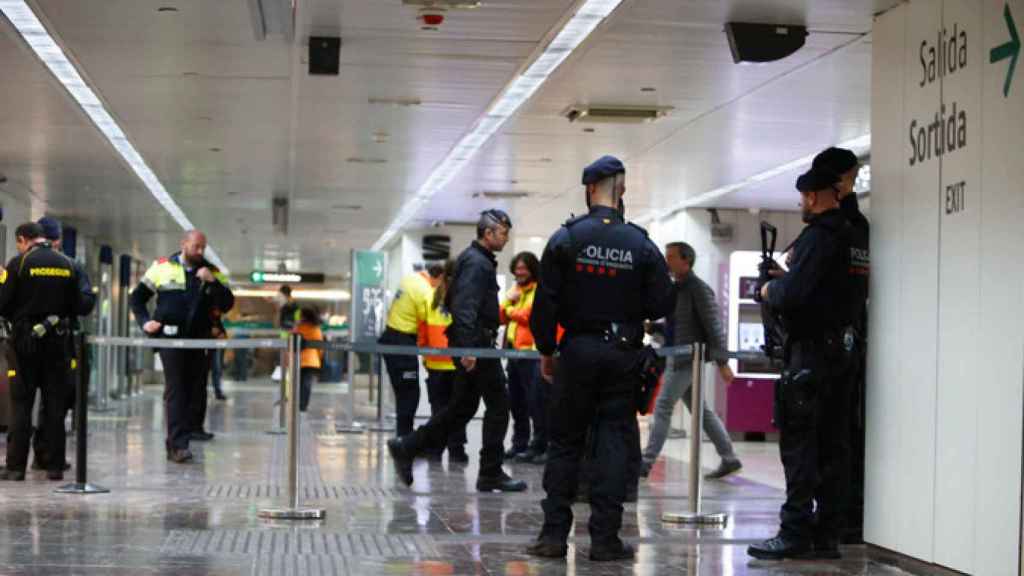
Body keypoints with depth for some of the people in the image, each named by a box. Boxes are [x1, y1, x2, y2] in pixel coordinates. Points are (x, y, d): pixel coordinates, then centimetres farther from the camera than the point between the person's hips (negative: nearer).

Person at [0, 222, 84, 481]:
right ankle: (55, 466, 9)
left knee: (21, 404, 3)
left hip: (26, 341, -3)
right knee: (56, 405, 8)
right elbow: (77, 307, 6)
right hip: (58, 341, 3)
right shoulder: (67, 264, 4)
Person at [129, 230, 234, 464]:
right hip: (170, 337, -3)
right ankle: (177, 444, -14)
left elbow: (227, 304, 1)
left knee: (197, 389, 9)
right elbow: (137, 297, 12)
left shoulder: (213, 273, 10)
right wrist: (145, 321, -3)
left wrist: (212, 282, -13)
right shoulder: (163, 267, 5)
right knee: (175, 390, -9)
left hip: (200, 339, 3)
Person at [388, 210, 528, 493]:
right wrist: (468, 347, -30)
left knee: (462, 407, 14)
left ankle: (406, 448, 13)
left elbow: (451, 301, 24)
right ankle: (490, 474, 3)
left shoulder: (472, 259, 18)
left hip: (470, 346, 10)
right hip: (477, 346, -10)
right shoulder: (477, 263, -14)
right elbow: (465, 307, -25)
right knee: (498, 404, -3)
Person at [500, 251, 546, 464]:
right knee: (516, 401, 13)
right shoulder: (515, 290, 19)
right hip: (514, 351, 9)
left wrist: (510, 310, -2)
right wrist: (508, 301, -3)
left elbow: (530, 315, -18)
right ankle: (519, 443, 22)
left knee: (535, 401, -9)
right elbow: (501, 317, 16)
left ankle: (539, 446, -6)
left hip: (532, 352, -9)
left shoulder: (540, 290, -8)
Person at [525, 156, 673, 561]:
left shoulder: (566, 238, -5)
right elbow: (660, 305, -2)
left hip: (578, 350, 0)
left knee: (564, 442, 8)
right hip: (624, 355, 0)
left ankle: (554, 534, 7)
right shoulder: (642, 245, -2)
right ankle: (605, 538, 3)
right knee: (614, 443, 4)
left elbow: (546, 301, -5)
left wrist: (545, 350, 5)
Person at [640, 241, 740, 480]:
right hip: (678, 359, 9)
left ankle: (646, 462, -7)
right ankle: (729, 459, 17)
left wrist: (722, 362, -16)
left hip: (689, 358, -9)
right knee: (699, 409, 11)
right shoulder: (674, 289, 14)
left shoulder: (699, 289, -11)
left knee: (662, 407, -9)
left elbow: (714, 326, -13)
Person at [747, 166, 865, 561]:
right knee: (832, 446, 9)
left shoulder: (818, 236, -13)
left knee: (799, 443, -6)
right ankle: (826, 535, 12)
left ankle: (795, 534, -6)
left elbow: (793, 294, -20)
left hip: (812, 349, -9)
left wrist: (770, 289, 0)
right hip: (841, 348, 9)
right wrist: (784, 281, 15)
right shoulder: (848, 236, 15)